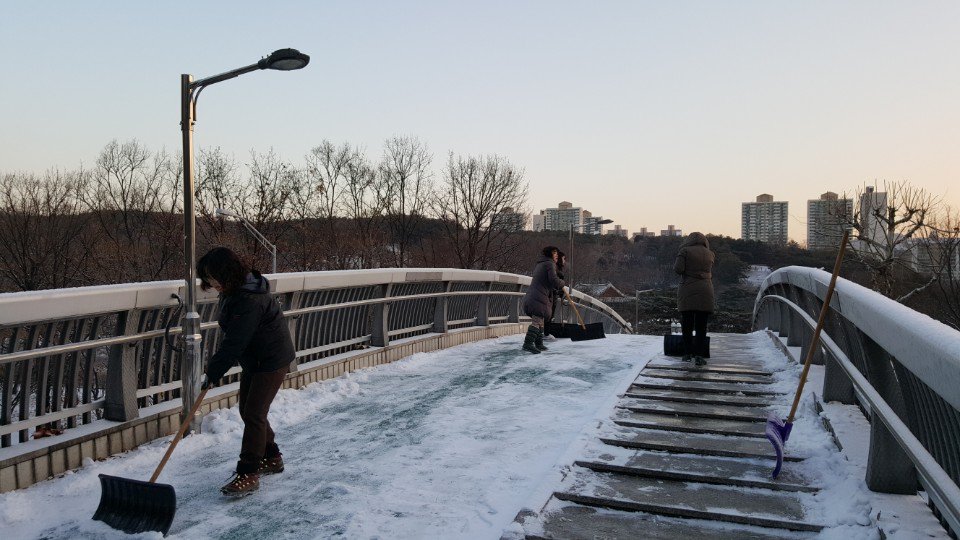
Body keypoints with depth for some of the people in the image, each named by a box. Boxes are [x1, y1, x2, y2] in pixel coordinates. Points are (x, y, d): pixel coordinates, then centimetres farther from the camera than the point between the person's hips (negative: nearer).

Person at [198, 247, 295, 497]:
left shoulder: (250, 301, -29)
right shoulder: (232, 293, 3)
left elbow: (234, 342, -28)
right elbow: (230, 336, 11)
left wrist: (213, 372, -21)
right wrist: (215, 366, 4)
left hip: (272, 359, -10)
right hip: (253, 359, 10)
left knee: (254, 413, -10)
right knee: (246, 409, 15)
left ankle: (248, 474, -3)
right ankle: (271, 458, 29)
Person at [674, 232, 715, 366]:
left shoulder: (685, 251, 1)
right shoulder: (709, 254, 13)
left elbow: (678, 269, -8)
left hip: (687, 291, -2)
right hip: (705, 293, 2)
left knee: (687, 325, 8)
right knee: (701, 326, 3)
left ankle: (687, 353, 13)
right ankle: (699, 355, -4)